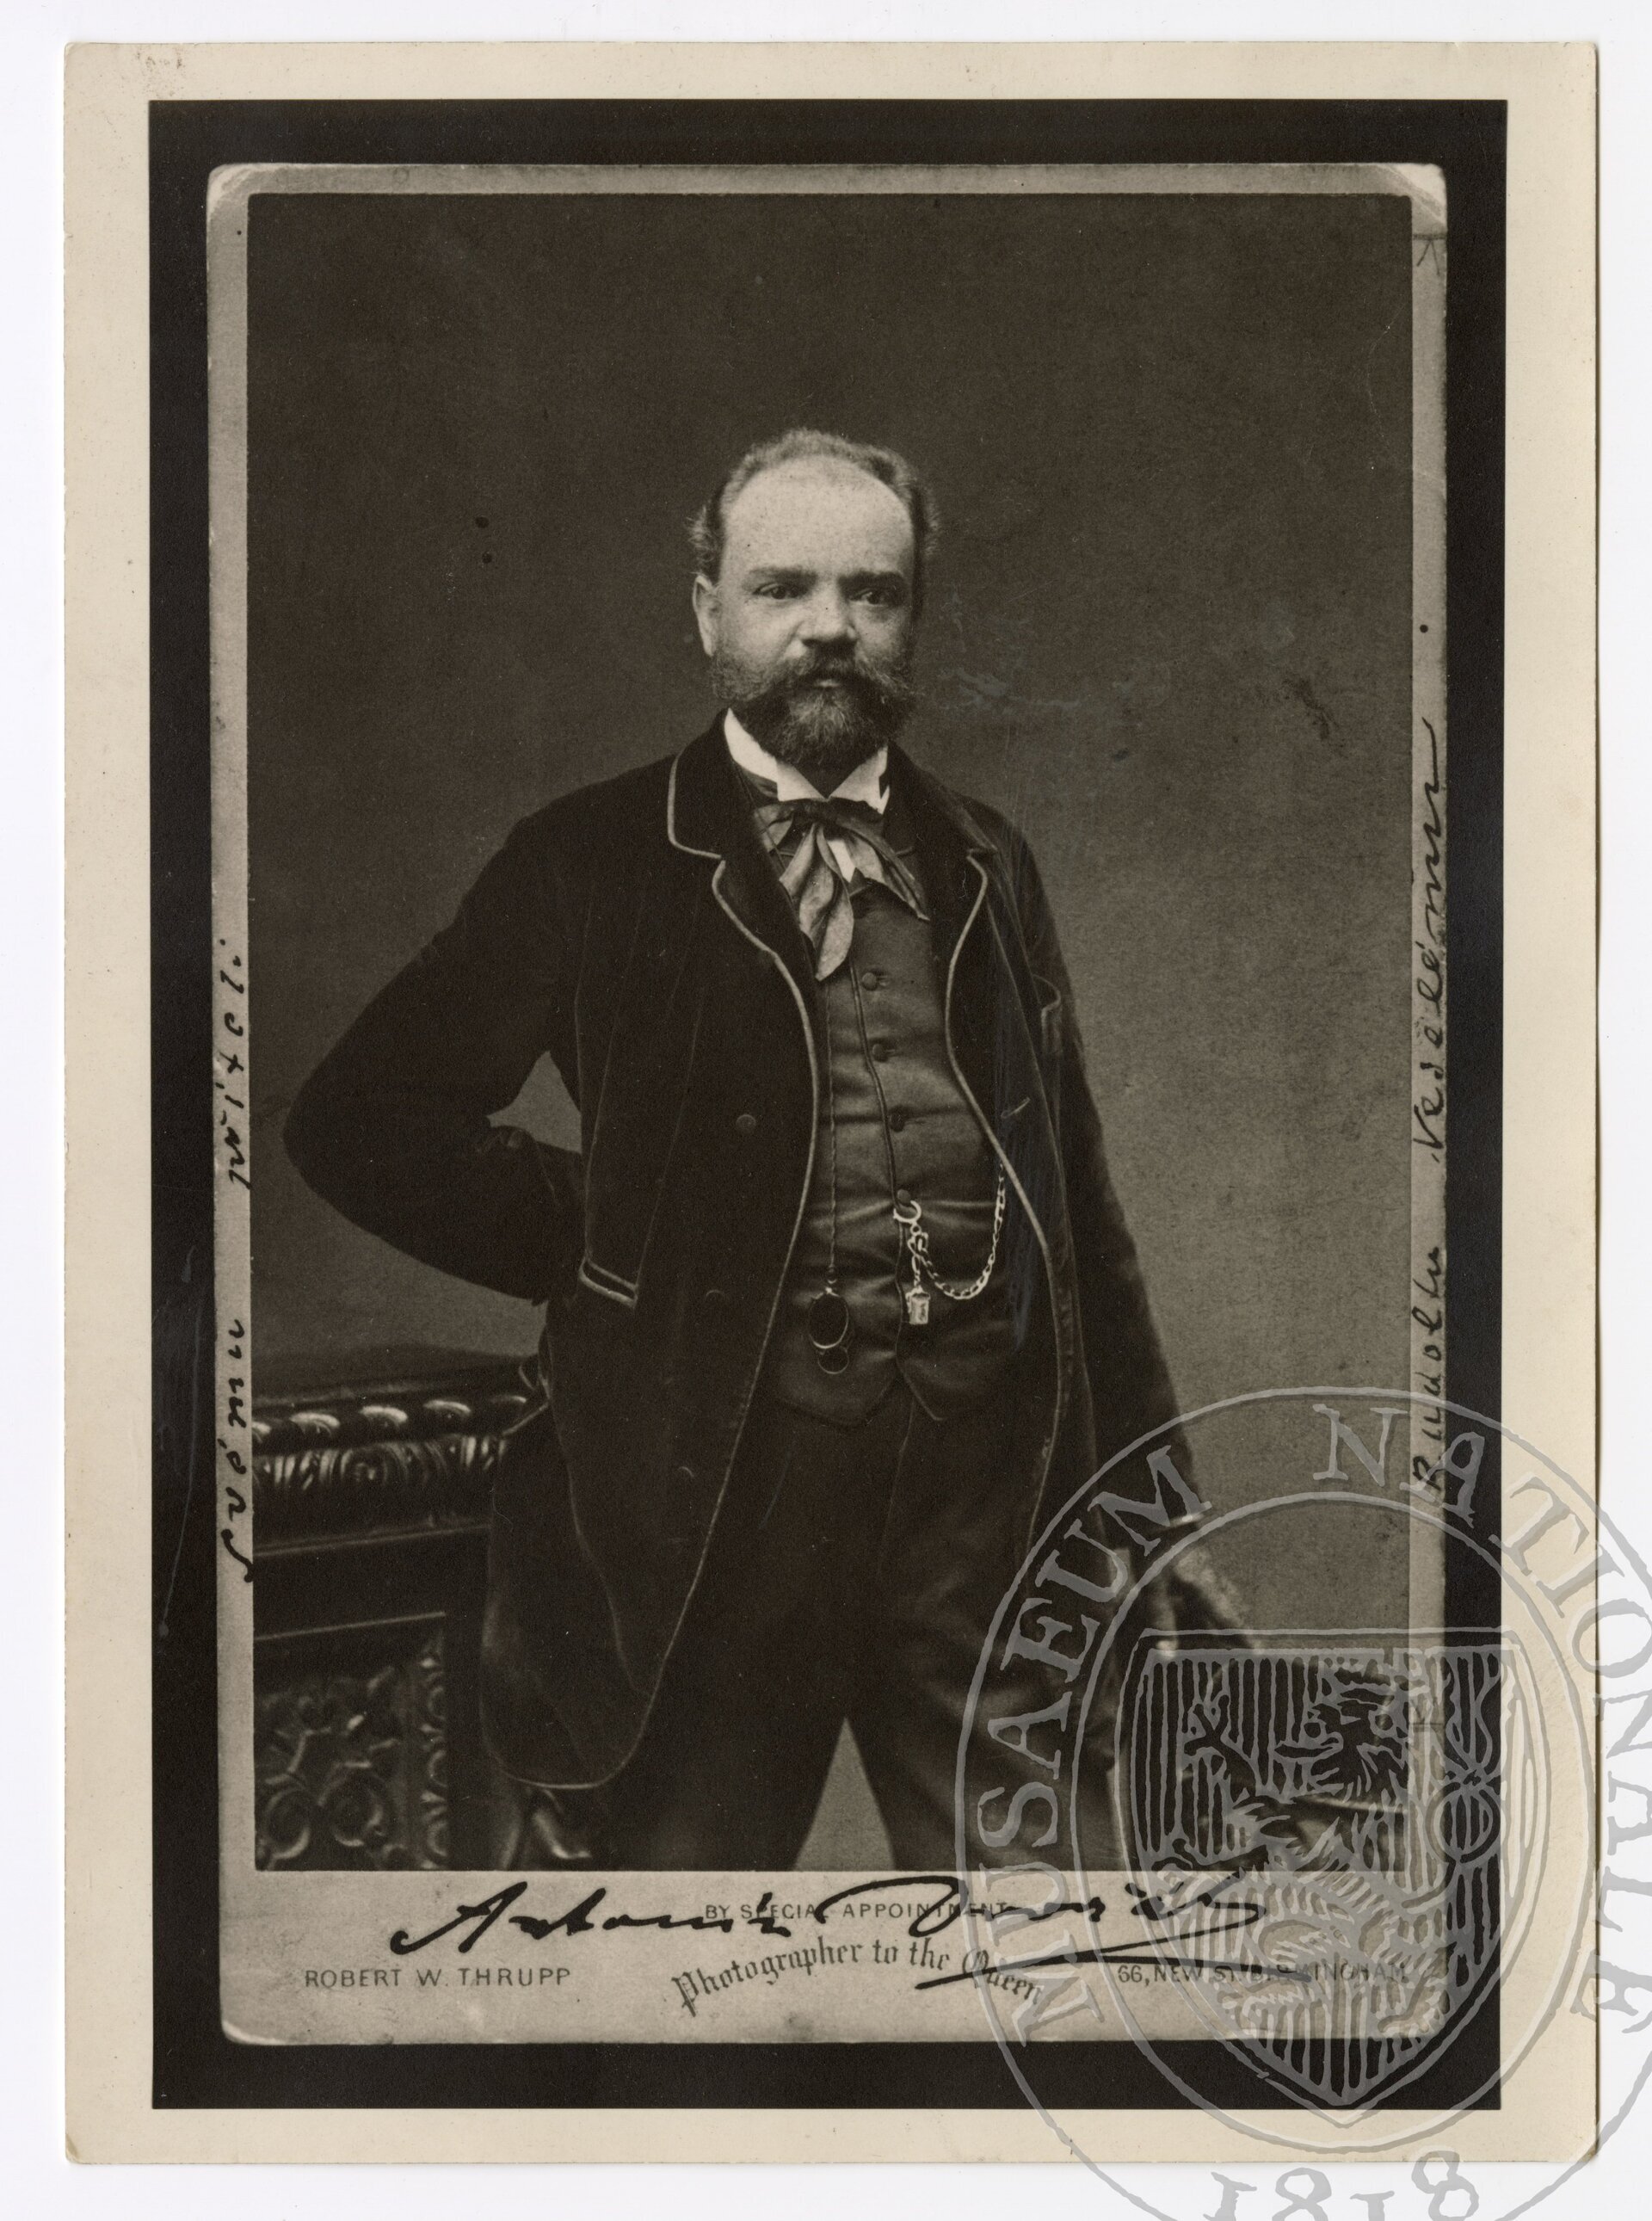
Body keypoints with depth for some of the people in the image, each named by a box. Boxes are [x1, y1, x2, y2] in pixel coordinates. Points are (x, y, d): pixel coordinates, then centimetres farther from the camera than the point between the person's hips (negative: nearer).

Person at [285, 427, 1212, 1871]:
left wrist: (1144, 1471, 15)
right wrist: (607, 1251, -2)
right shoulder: (597, 863, 5)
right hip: (726, 1451, -3)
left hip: (990, 1442, 4)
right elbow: (366, 1120, 2)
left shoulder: (985, 863, 17)